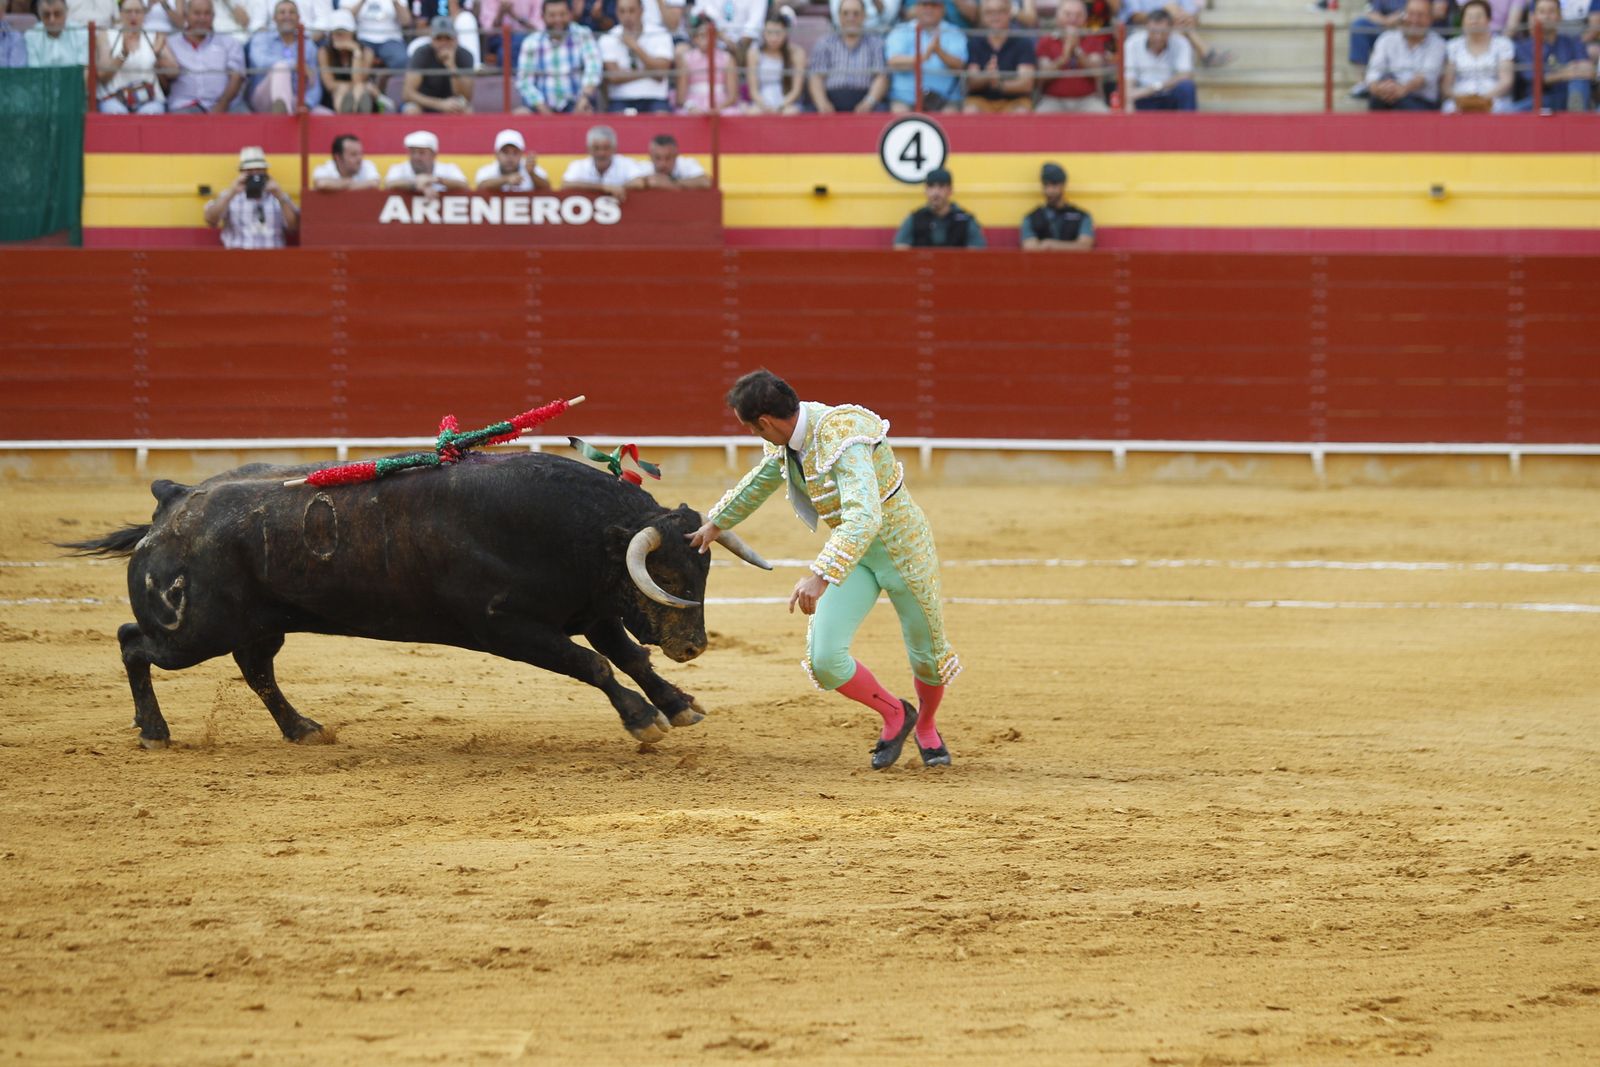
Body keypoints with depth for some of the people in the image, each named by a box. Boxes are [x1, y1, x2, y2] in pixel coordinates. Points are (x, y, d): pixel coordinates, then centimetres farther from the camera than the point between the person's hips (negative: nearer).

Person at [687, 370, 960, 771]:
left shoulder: (842, 439, -33)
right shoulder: (787, 440, -7)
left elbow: (865, 517, -44)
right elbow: (760, 481, 17)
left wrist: (822, 576, -53)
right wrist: (715, 523, 31)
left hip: (903, 545, -6)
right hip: (851, 551, 6)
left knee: (927, 657, 10)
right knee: (824, 660, -10)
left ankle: (926, 728, 43)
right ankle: (894, 715, 17)